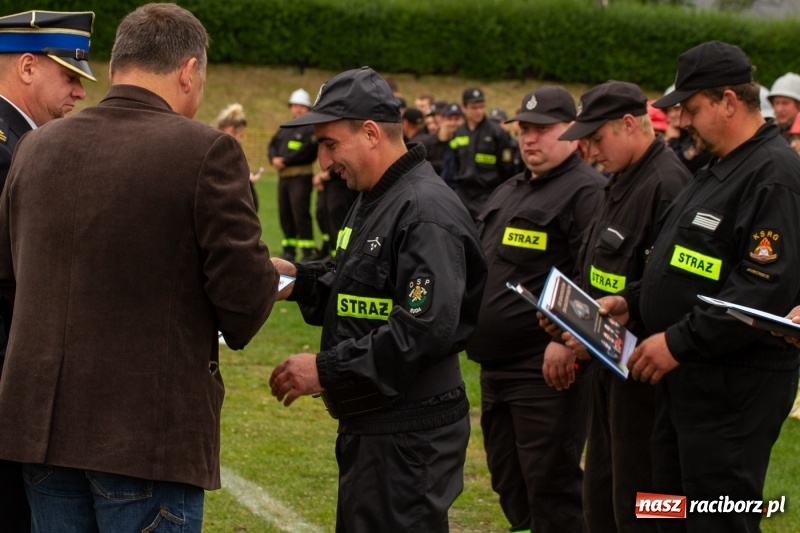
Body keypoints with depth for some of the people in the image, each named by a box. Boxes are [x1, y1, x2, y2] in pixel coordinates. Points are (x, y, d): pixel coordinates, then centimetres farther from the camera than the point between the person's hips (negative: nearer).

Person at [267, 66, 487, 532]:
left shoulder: (426, 212, -19)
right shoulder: (373, 202, 15)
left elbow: (427, 329, -27)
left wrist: (326, 369, -23)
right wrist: (298, 278, 6)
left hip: (410, 436, -11)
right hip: (368, 424, 11)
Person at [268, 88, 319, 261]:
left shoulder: (311, 129, -3)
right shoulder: (284, 129, 20)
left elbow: (307, 151, -16)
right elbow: (272, 145, 16)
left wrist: (285, 161, -15)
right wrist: (274, 158, -6)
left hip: (301, 176, -7)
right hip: (283, 176, 7)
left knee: (301, 213, -12)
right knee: (285, 214, 9)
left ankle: (308, 250, -9)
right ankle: (289, 249, 16)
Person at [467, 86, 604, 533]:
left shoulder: (587, 192, -13)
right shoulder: (509, 193, 17)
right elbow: (485, 267, 26)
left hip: (546, 370, -10)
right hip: (496, 364, 10)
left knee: (550, 486, -5)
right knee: (508, 480, 18)